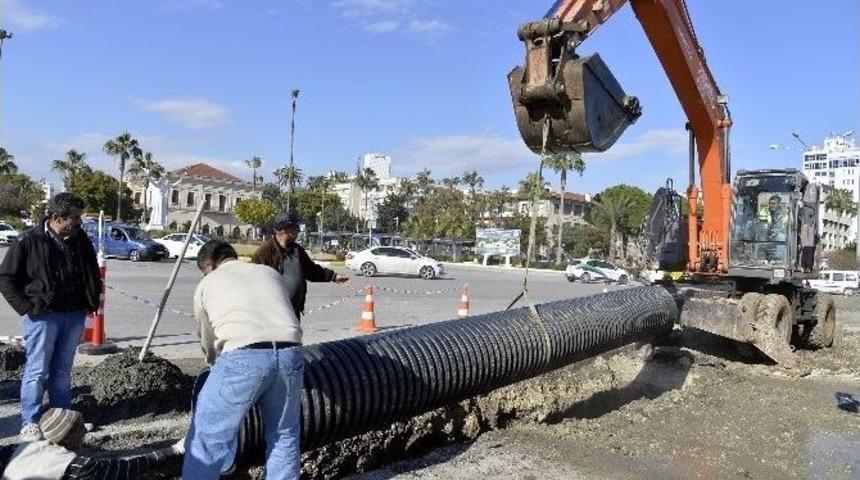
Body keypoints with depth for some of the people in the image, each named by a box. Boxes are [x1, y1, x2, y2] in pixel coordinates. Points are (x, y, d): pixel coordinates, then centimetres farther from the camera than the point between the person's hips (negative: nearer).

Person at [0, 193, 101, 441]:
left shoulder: (80, 239, 5)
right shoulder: (29, 241, -8)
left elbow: (92, 272, 17)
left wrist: (92, 302, 8)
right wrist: (26, 306, -10)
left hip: (74, 315, 4)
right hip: (43, 316, -4)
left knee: (63, 370, 14)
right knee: (37, 371, 0)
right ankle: (30, 424, 9)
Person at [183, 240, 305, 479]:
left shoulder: (206, 284, 22)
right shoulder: (270, 272, 29)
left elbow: (208, 340, 28)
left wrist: (216, 362, 48)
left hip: (243, 357, -3)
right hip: (290, 355, 4)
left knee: (206, 438, 11)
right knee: (284, 435, 21)